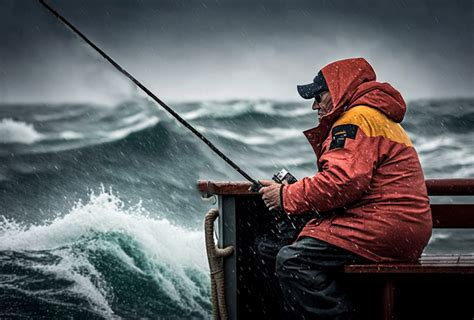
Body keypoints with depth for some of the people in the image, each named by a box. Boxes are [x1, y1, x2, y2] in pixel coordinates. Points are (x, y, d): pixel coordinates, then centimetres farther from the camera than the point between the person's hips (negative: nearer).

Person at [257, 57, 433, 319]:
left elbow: (345, 181, -23)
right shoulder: (379, 118, 27)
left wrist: (288, 197, -11)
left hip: (384, 230, -11)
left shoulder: (358, 118, -9)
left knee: (292, 260, -23)